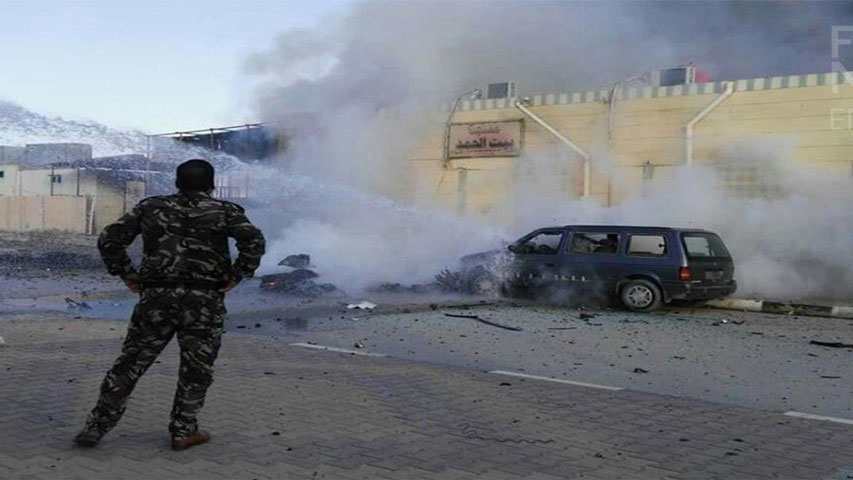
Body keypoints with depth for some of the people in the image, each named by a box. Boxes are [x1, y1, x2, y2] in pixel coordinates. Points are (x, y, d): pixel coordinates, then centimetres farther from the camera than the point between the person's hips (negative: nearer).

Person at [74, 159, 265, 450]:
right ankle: (183, 431, 12)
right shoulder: (224, 211, 6)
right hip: (204, 300, -2)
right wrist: (237, 276, -3)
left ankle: (97, 427, 11)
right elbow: (254, 240, -9)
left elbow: (109, 239, 9)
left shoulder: (151, 207, 13)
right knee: (196, 368, 10)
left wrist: (127, 275, 11)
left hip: (156, 297, 2)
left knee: (129, 364, 9)